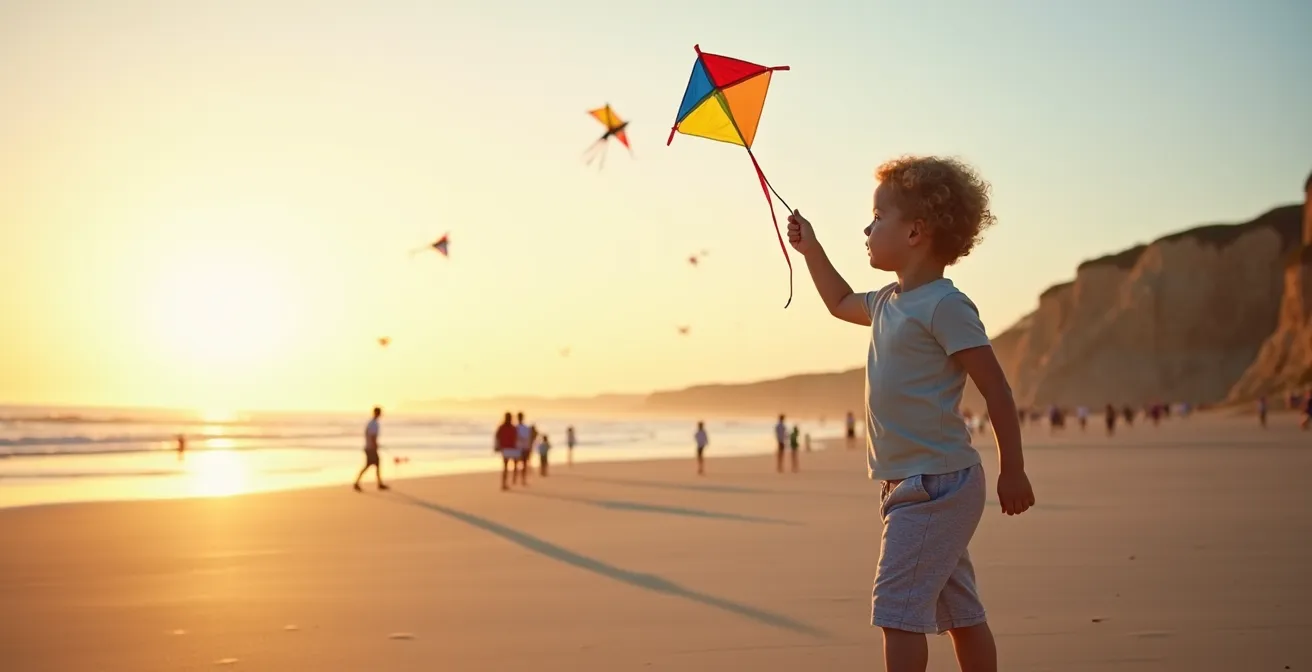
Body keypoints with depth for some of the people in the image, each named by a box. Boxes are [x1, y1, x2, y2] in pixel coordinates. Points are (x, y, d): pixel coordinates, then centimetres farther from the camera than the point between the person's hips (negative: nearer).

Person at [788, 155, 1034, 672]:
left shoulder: (944, 305, -14)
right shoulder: (889, 303, 13)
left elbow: (996, 389, -15)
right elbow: (841, 303, 37)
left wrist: (1012, 471, -15)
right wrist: (811, 250, 29)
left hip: (934, 483, -9)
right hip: (910, 484, 9)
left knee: (898, 608, -11)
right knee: (959, 611, 13)